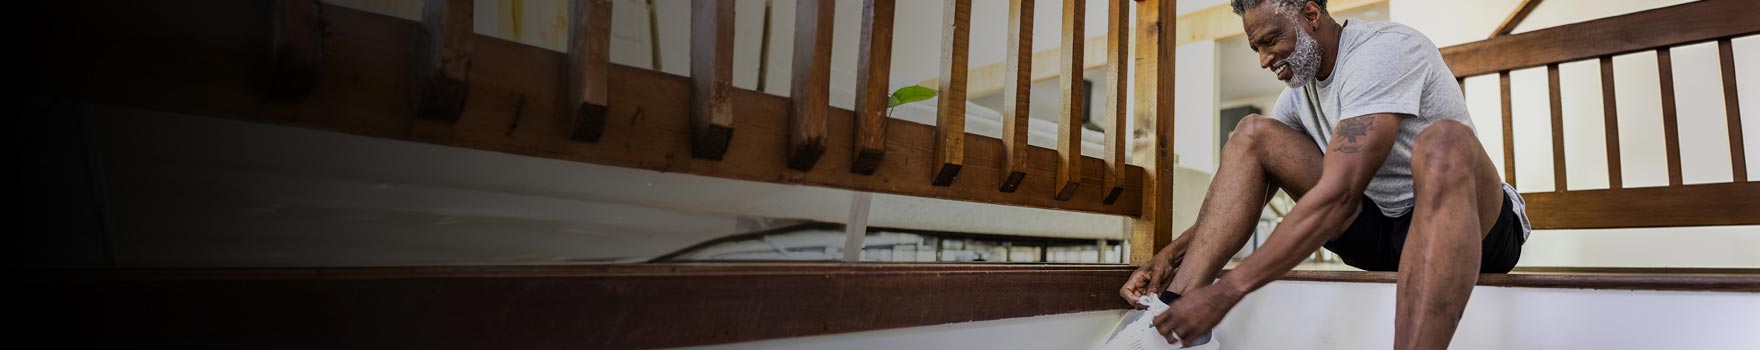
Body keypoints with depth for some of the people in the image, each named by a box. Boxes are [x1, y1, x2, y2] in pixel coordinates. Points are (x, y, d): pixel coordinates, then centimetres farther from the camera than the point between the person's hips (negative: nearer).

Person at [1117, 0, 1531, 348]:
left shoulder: (1383, 49, -20)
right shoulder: (1300, 89, 5)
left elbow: (1338, 195, -31)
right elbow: (1249, 190, 7)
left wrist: (1226, 291, -35)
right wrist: (1173, 253, -11)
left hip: (1476, 226, -7)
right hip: (1380, 227, 7)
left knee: (1441, 142, -39)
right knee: (1253, 134, -6)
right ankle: (1175, 308, -23)